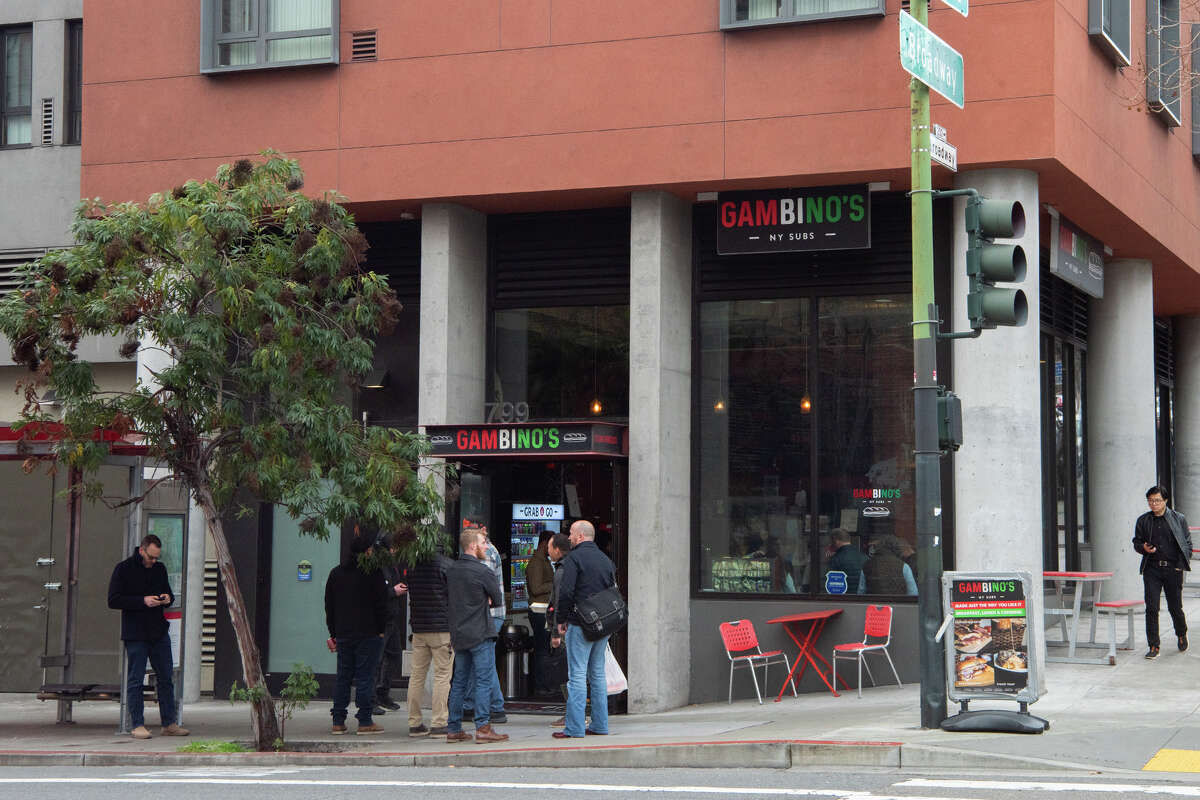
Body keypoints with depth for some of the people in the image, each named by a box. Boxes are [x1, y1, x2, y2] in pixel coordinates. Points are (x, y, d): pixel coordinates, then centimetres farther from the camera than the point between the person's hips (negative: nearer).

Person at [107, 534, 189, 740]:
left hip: (159, 632, 5)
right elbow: (113, 601, -11)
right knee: (135, 680, -1)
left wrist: (168, 598, -1)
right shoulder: (124, 569, -5)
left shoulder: (159, 569, 11)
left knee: (166, 678, 8)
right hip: (135, 634, -5)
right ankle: (137, 725, 5)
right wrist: (143, 601, -19)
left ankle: (169, 724, 14)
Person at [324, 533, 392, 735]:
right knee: (365, 677, -3)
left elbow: (329, 606, 14)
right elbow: (382, 604, -9)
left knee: (343, 677, 9)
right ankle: (365, 722, -3)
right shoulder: (373, 572, -8)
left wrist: (334, 633, 18)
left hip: (343, 634, 5)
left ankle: (338, 722, 8)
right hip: (368, 633, -5)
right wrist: (381, 629, 0)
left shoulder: (336, 573, 10)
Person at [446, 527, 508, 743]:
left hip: (458, 634, 7)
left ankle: (453, 728, 13)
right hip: (480, 634, -7)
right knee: (483, 681, -5)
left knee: (459, 682, 11)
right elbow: (498, 600, -3)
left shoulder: (451, 571, 9)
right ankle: (483, 727, -8)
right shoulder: (483, 571, -12)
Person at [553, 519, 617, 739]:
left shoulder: (574, 558, -8)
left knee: (577, 674, -7)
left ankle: (575, 728, -9)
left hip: (580, 624, -7)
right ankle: (600, 725, 14)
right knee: (598, 674, 14)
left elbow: (565, 592, -16)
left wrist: (561, 620, -6)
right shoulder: (605, 559, 15)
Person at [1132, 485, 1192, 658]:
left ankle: (1181, 634, 35)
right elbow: (1136, 542, 15)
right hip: (1152, 569, 1)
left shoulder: (1179, 519, 3)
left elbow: (1187, 544, 7)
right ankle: (1153, 646, -1)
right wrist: (1143, 548, -8)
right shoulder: (1142, 521, 8)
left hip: (1173, 568, -1)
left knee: (1175, 606, 6)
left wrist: (1182, 565, -3)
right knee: (1151, 608, -5)